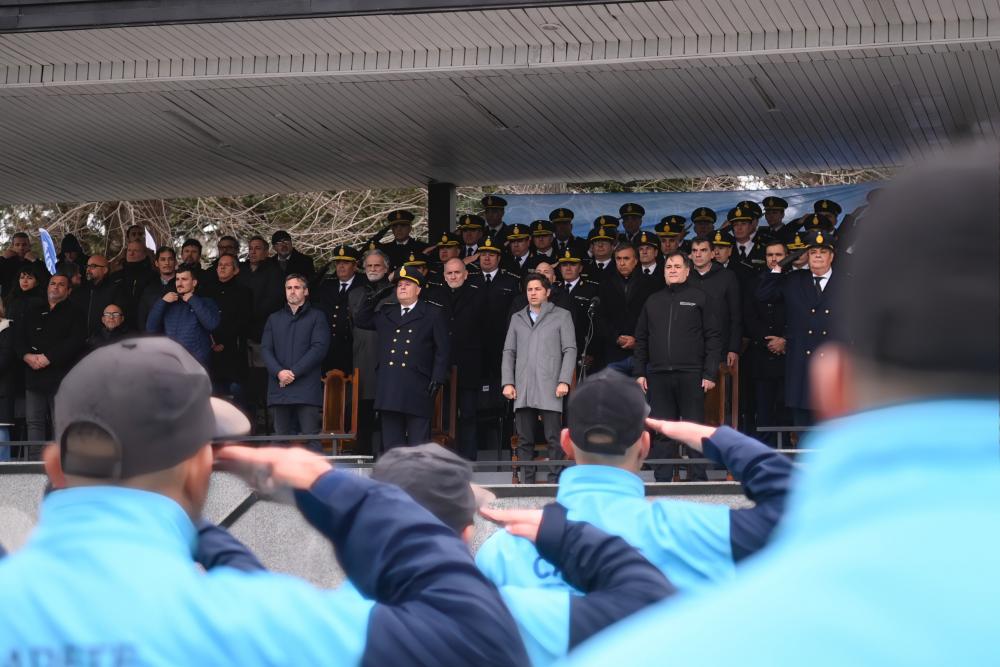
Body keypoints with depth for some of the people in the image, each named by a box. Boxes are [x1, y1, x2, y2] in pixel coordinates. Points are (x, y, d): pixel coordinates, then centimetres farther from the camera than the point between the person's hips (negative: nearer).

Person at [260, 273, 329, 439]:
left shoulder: (317, 317, 9)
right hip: (279, 388, 3)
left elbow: (319, 348, -3)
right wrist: (279, 372, -9)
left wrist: (294, 372, -10)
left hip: (307, 388, -3)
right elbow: (265, 349, 10)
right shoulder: (274, 318, 19)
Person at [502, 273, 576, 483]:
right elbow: (509, 352, 16)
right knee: (524, 440, 2)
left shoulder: (561, 316, 8)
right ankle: (528, 482, 6)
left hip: (549, 388, -4)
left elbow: (570, 350, 2)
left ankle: (555, 481, -6)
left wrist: (564, 381, -9)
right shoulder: (517, 318, 19)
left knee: (553, 438, -7)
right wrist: (507, 383, 4)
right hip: (522, 390, 4)